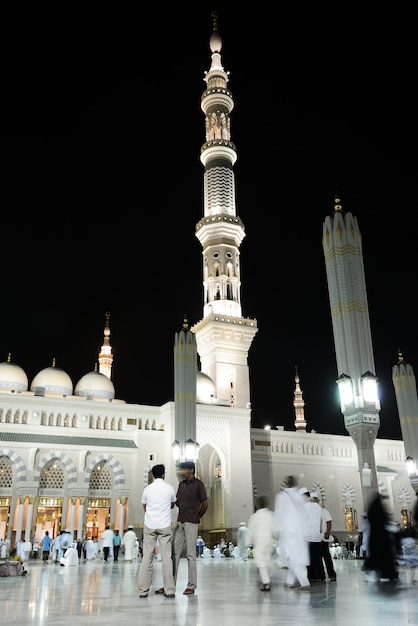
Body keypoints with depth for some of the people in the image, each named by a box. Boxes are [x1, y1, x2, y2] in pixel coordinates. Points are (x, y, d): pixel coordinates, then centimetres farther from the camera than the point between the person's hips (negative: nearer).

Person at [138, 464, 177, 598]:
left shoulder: (147, 489, 1)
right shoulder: (170, 488, 0)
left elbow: (145, 507, 13)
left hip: (149, 526, 1)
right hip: (165, 525, -1)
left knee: (147, 557, 5)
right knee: (166, 557, 2)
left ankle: (143, 590, 4)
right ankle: (169, 590, 2)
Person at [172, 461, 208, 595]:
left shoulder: (198, 484, -7)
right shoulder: (181, 484, 12)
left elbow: (205, 504, -4)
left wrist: (197, 517, 3)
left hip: (191, 523, -6)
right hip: (180, 522, 6)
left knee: (191, 554, -2)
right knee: (175, 552, 6)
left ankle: (191, 586, 6)